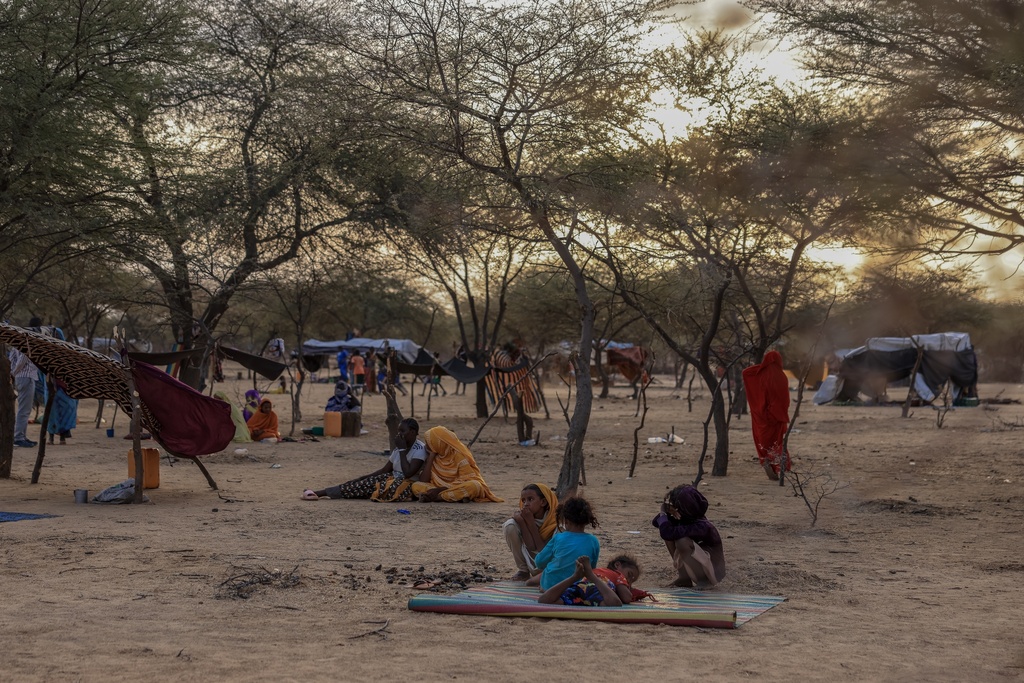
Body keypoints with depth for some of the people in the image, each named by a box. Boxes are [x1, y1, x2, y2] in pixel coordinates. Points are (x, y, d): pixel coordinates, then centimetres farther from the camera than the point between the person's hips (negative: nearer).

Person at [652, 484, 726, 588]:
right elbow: (655, 522, -2)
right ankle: (685, 577, 4)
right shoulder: (685, 519, -8)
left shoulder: (701, 526, -33)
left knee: (682, 541, -32)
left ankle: (701, 580, -10)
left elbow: (667, 533, -44)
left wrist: (663, 513, -24)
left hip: (712, 569, -8)